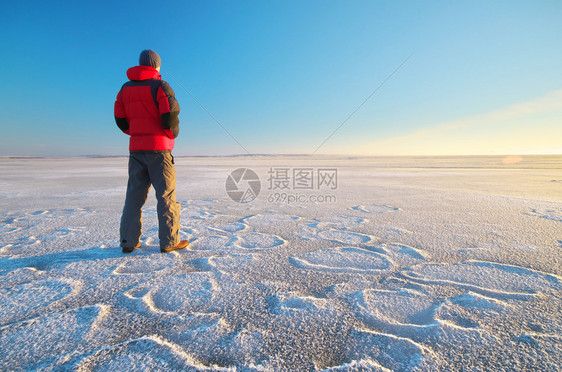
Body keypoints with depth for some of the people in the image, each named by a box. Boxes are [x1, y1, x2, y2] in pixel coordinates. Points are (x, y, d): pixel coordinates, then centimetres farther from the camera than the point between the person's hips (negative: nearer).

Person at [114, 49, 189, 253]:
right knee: (166, 193, -3)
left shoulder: (125, 88, 15)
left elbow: (120, 119, 13)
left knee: (135, 193, 9)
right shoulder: (159, 86, -4)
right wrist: (173, 133, 2)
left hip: (135, 147, 6)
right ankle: (169, 241, 0)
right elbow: (170, 116, -15)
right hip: (158, 147, -6)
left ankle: (128, 240, 12)